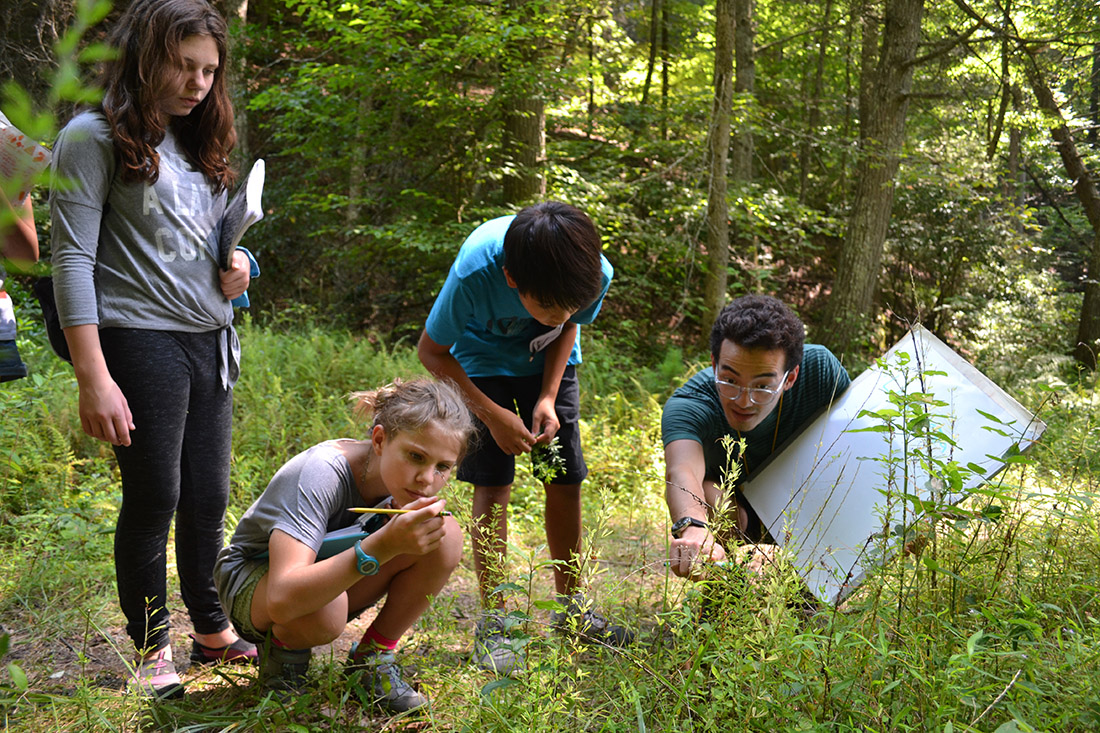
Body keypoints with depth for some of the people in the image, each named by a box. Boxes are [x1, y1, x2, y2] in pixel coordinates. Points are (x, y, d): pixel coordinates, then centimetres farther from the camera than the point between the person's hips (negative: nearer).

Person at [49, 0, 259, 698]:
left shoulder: (197, 145, 18)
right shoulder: (95, 138, -5)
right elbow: (72, 259, -11)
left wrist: (235, 268, 4)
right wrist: (93, 379, -18)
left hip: (211, 344, 7)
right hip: (143, 343, -7)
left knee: (209, 497, 11)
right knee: (154, 499, -1)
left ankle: (212, 629, 25)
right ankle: (152, 651, 13)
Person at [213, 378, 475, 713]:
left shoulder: (405, 478, -17)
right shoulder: (322, 473, -35)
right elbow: (283, 599, -46)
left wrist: (404, 529, -25)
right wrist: (385, 544, -55)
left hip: (336, 578, 6)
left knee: (446, 535, -19)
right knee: (323, 609, -42)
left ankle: (371, 657, -2)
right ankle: (283, 646, -5)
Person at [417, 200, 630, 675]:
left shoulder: (596, 274, -31)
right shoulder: (474, 273, -39)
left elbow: (568, 327, -7)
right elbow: (431, 351, -22)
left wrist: (548, 397, -18)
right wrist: (492, 414, -26)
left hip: (548, 361, 3)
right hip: (483, 361, -3)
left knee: (566, 479, 1)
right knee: (492, 482, -10)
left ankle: (571, 605, 17)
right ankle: (493, 620, -1)